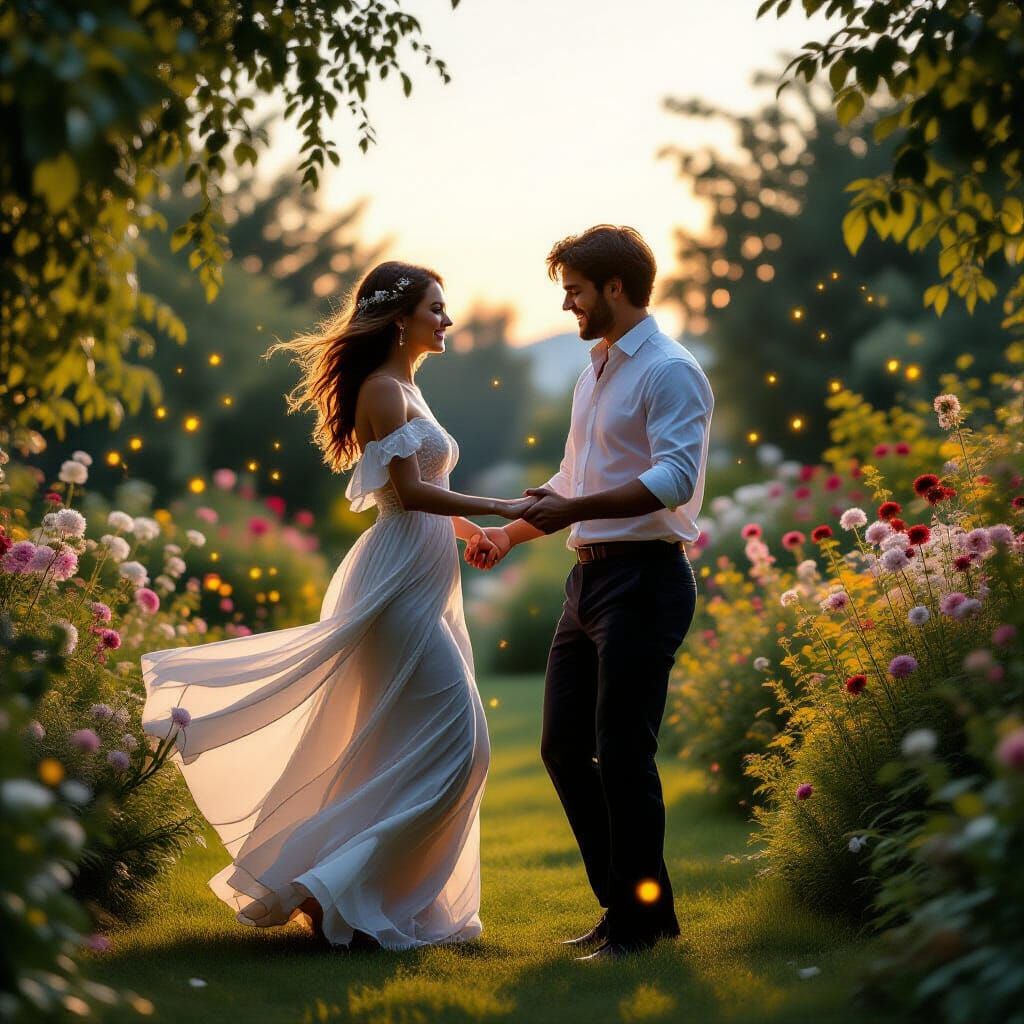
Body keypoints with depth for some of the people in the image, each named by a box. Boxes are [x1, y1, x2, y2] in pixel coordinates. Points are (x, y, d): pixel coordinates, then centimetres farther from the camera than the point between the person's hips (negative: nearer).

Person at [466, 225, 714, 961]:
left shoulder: (669, 371, -11)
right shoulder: (593, 374, 19)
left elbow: (675, 476, -24)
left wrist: (577, 510, -29)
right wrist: (512, 535, 23)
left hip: (644, 578, -10)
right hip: (589, 577, 10)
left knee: (623, 754, -6)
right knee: (565, 747, 10)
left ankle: (642, 918, 7)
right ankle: (626, 901, 21)